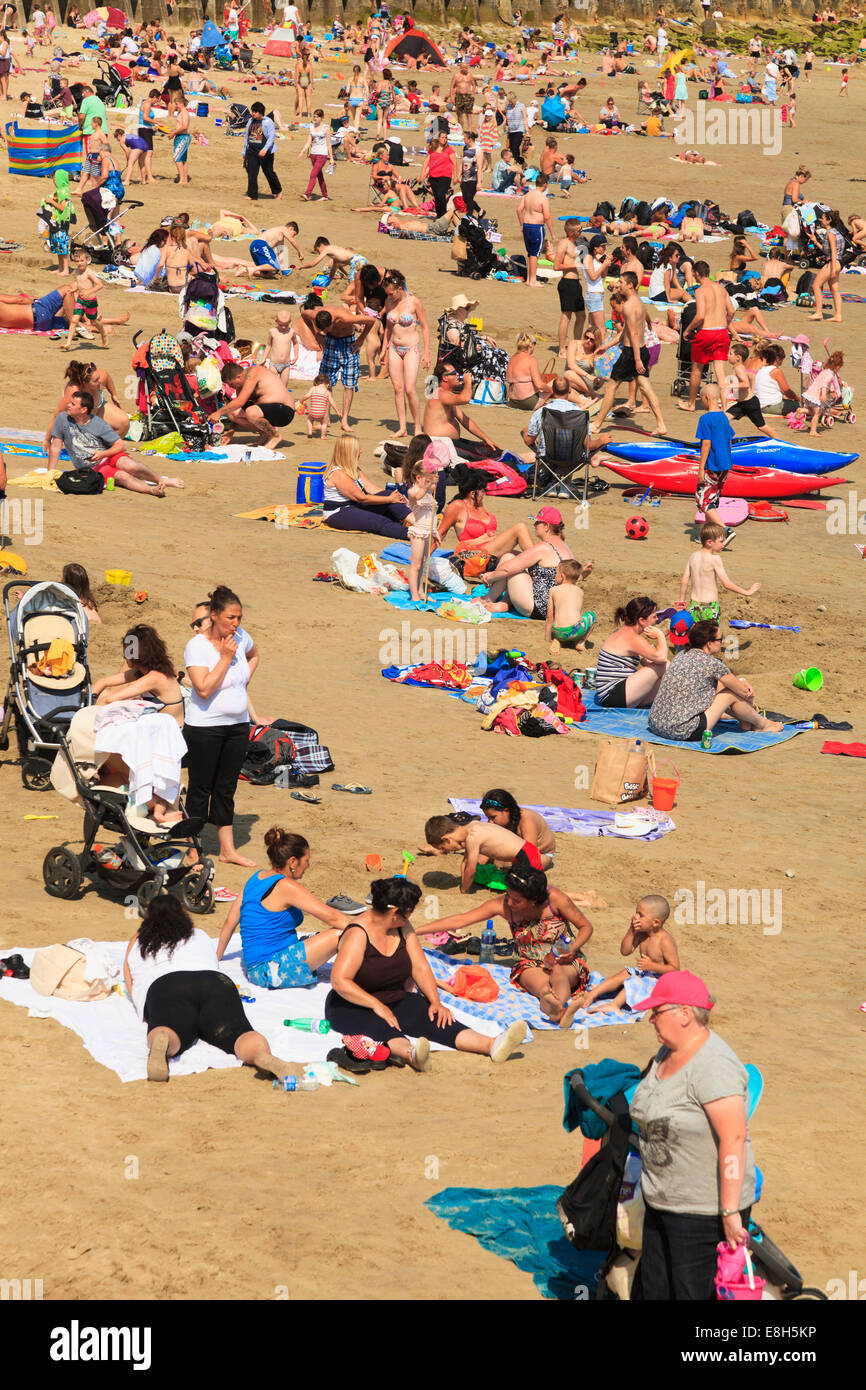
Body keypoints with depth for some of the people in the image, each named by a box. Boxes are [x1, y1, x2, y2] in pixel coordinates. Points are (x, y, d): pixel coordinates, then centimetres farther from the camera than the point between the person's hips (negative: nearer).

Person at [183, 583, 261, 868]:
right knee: (201, 789, 2)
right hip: (204, 727, -6)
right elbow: (204, 688, -25)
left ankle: (227, 849, 20)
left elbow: (253, 655, 27)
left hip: (237, 725, 6)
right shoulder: (197, 646, -16)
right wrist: (226, 657, -22)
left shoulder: (240, 637, 2)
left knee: (226, 788, 13)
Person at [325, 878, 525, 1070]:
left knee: (435, 1019, -21)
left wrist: (435, 1002, -8)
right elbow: (339, 981, -26)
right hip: (354, 1008, -7)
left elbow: (421, 968, 6)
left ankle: (492, 1045, -43)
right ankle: (410, 1053, -73)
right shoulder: (358, 934, -19)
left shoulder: (402, 927, 4)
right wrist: (376, 1005, -31)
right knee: (380, 1027, -41)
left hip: (395, 1002, 7)